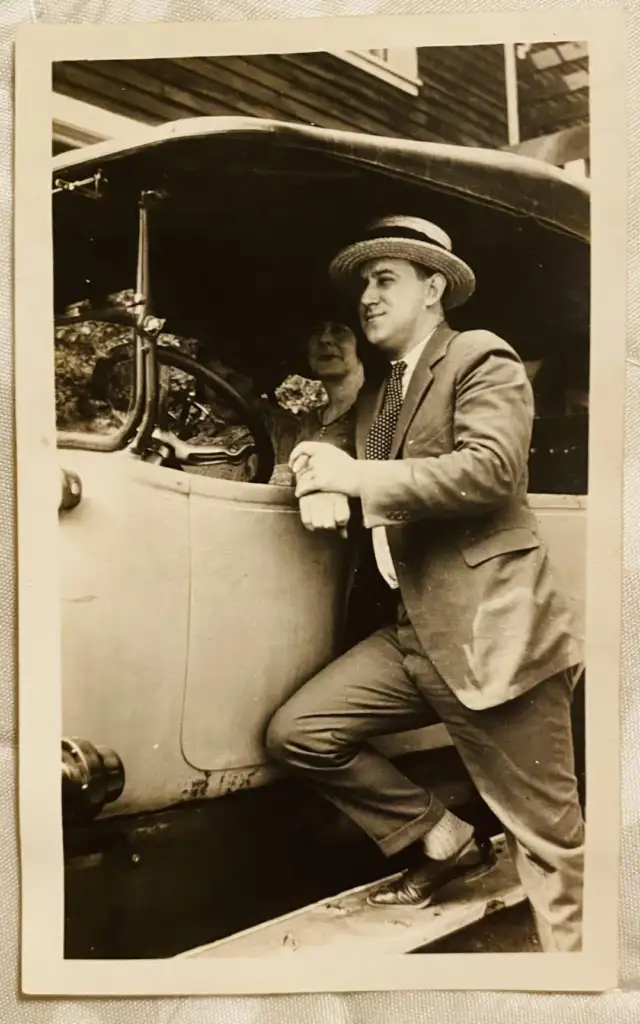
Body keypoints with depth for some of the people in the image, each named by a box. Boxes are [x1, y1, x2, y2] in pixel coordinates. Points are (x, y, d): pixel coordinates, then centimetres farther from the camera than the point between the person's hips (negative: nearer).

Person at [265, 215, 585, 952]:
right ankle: (444, 842, 16)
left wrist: (356, 476, -16)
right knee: (295, 732, 2)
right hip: (413, 634, 8)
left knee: (548, 839, 0)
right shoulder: (376, 396, 19)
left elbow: (491, 469, -20)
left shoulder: (481, 359, -3)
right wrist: (324, 481, 4)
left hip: (490, 630, -7)